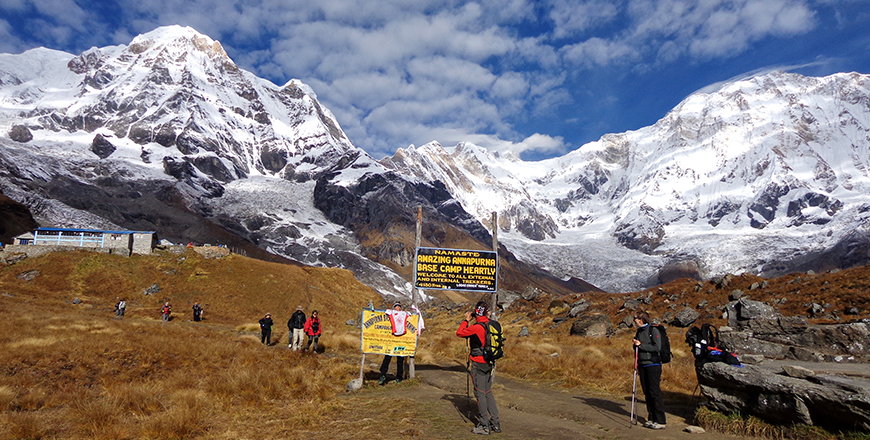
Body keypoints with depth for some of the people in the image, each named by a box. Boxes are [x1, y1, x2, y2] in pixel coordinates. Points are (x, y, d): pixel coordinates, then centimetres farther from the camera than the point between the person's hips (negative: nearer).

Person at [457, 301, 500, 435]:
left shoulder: (477, 327, -21)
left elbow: (459, 333, -10)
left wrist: (466, 320, 0)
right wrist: (470, 322, 15)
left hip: (479, 364, -7)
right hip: (490, 363, 7)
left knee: (480, 393, 2)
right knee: (488, 393, 16)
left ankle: (484, 426, 7)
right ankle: (495, 423, 19)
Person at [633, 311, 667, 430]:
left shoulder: (653, 330, -7)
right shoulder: (639, 332, 16)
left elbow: (657, 347, -16)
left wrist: (641, 345, -16)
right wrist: (635, 345, 7)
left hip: (653, 365, -7)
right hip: (642, 365, 8)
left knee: (655, 392, -8)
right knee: (647, 393, 8)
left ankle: (661, 421, -3)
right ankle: (652, 419, 15)